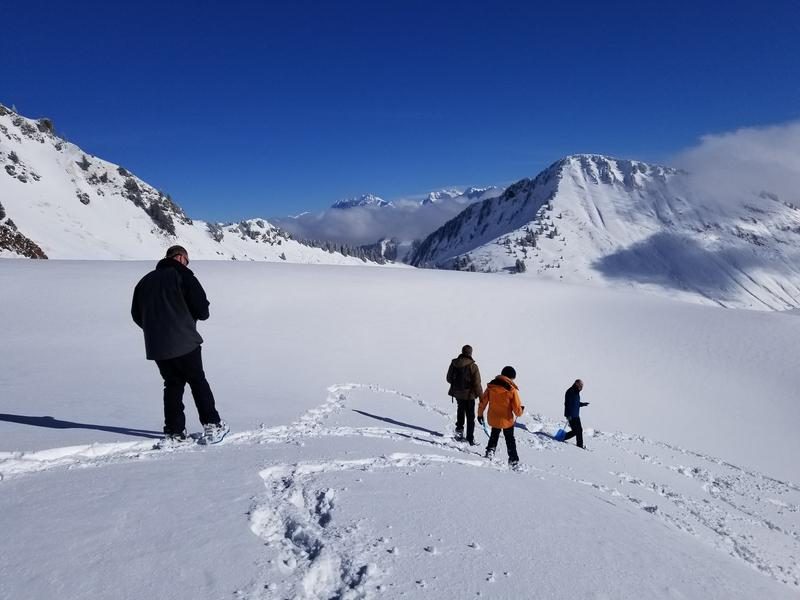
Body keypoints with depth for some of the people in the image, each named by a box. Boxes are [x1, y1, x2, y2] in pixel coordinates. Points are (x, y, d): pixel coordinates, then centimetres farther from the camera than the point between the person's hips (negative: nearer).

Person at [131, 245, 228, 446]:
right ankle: (212, 425, 8)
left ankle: (174, 433, 13)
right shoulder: (183, 276, -6)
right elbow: (202, 309, -11)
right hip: (184, 342, -5)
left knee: (173, 385, 15)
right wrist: (198, 315, 12)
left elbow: (137, 315, 16)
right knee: (198, 382, 7)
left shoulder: (146, 280, 13)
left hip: (156, 346, 5)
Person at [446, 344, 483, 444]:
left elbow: (449, 378, 7)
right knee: (470, 416, 8)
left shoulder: (454, 363, -4)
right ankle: (470, 438, 12)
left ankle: (459, 428, 24)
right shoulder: (472, 366, -19)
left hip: (456, 392, 4)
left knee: (461, 409, 29)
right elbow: (477, 383, -16)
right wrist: (480, 395, -3)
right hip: (468, 394, -4)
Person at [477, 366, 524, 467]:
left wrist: (480, 413, 13)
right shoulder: (512, 390, -18)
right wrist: (520, 411, 9)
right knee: (510, 440, 17)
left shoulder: (491, 385, -7)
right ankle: (513, 460, 21)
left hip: (493, 419, 3)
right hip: (507, 420, -3)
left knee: (494, 435, 30)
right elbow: (517, 409, -15)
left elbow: (483, 401, 0)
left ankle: (490, 450, 23)